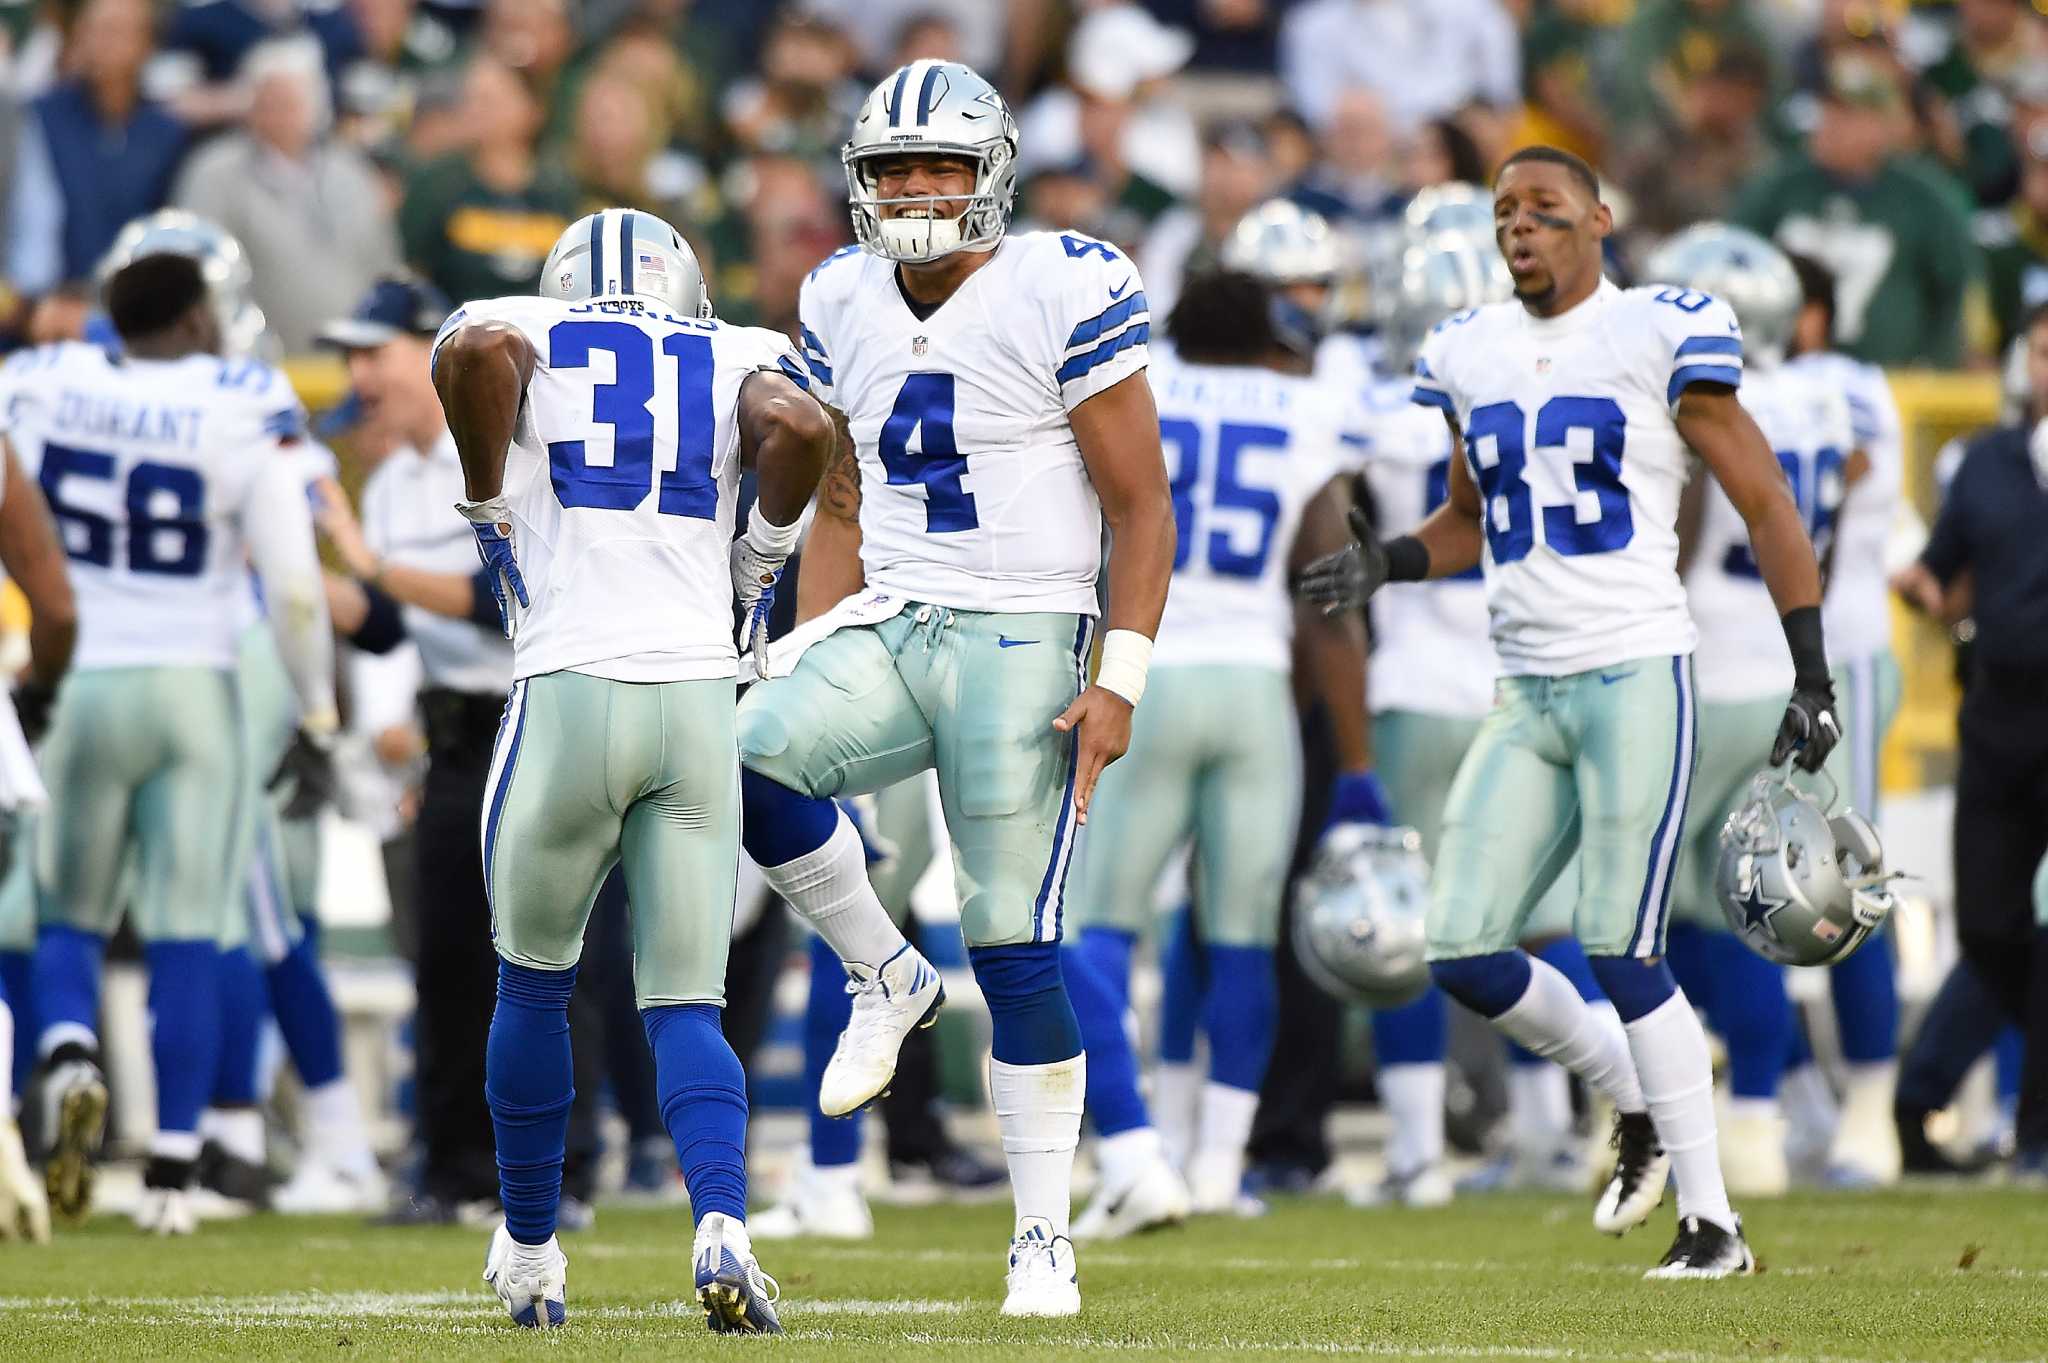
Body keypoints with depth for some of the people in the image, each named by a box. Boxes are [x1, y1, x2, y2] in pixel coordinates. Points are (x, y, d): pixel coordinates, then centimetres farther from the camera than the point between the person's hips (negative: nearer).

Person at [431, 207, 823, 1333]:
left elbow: (472, 350, -12)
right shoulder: (738, 356, 16)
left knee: (533, 985, 19)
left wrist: (492, 513, 2)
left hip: (569, 694, -1)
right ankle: (723, 1229, -19)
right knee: (684, 1006, 6)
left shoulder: (521, 339, 13)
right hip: (699, 700, 1)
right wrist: (762, 553, 11)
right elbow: (800, 428, -6)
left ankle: (528, 1257, 29)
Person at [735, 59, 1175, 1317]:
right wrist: (809, 666, 9)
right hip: (890, 633, 5)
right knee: (750, 758, -24)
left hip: (1023, 643, -5)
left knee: (1017, 951, -5)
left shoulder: (1063, 298, -9)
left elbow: (1142, 507, -6)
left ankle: (1045, 1235, 6)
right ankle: (886, 977, -1)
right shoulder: (846, 308, 9)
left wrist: (1121, 681, -13)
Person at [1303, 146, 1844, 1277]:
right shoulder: (1471, 356, 11)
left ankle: (1713, 1224, -3)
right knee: (1462, 955, -2)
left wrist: (1812, 679, -6)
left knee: (1620, 954, -12)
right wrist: (1387, 564, 4)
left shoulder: (1661, 338, -5)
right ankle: (1638, 1108, 22)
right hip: (1525, 696, 6)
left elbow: (1767, 506, -2)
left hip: (1637, 678, -6)